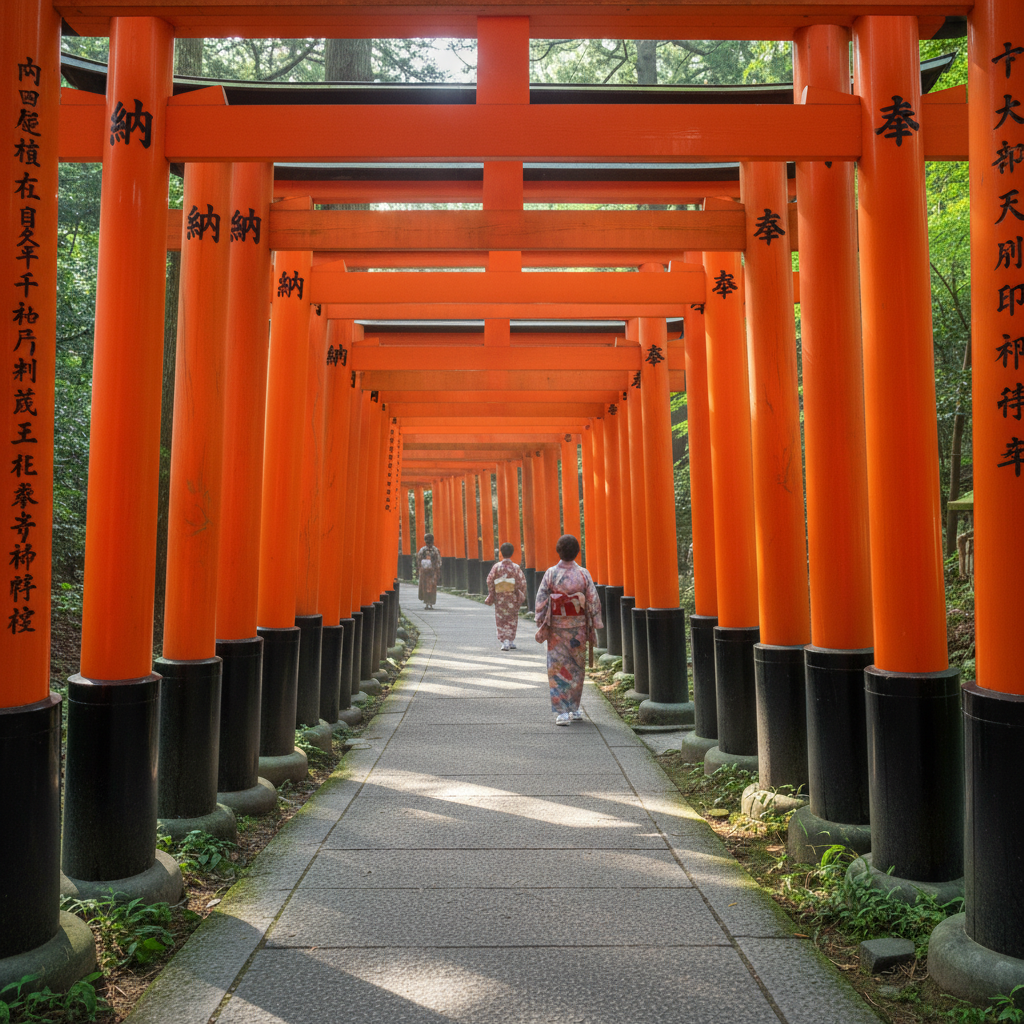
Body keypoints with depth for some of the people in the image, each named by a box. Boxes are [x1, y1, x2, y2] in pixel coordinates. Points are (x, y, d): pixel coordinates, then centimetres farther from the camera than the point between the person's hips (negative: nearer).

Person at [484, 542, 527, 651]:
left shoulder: (496, 567, -6)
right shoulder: (516, 567, -5)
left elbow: (490, 581, -6)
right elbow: (522, 582, -7)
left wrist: (491, 596, 4)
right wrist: (521, 596, 4)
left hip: (500, 598, -1)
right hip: (513, 598, 1)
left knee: (501, 620, 8)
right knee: (512, 620, 15)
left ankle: (505, 642, -3)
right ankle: (511, 641, 15)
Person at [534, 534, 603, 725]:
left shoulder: (551, 574, -7)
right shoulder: (583, 574, -4)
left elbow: (541, 600, -7)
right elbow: (593, 601, -2)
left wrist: (540, 625, 0)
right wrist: (594, 627, 6)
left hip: (556, 626, -1)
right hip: (578, 626, 1)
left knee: (557, 667, 3)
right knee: (577, 666, 14)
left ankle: (562, 712, -2)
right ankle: (574, 709, 23)